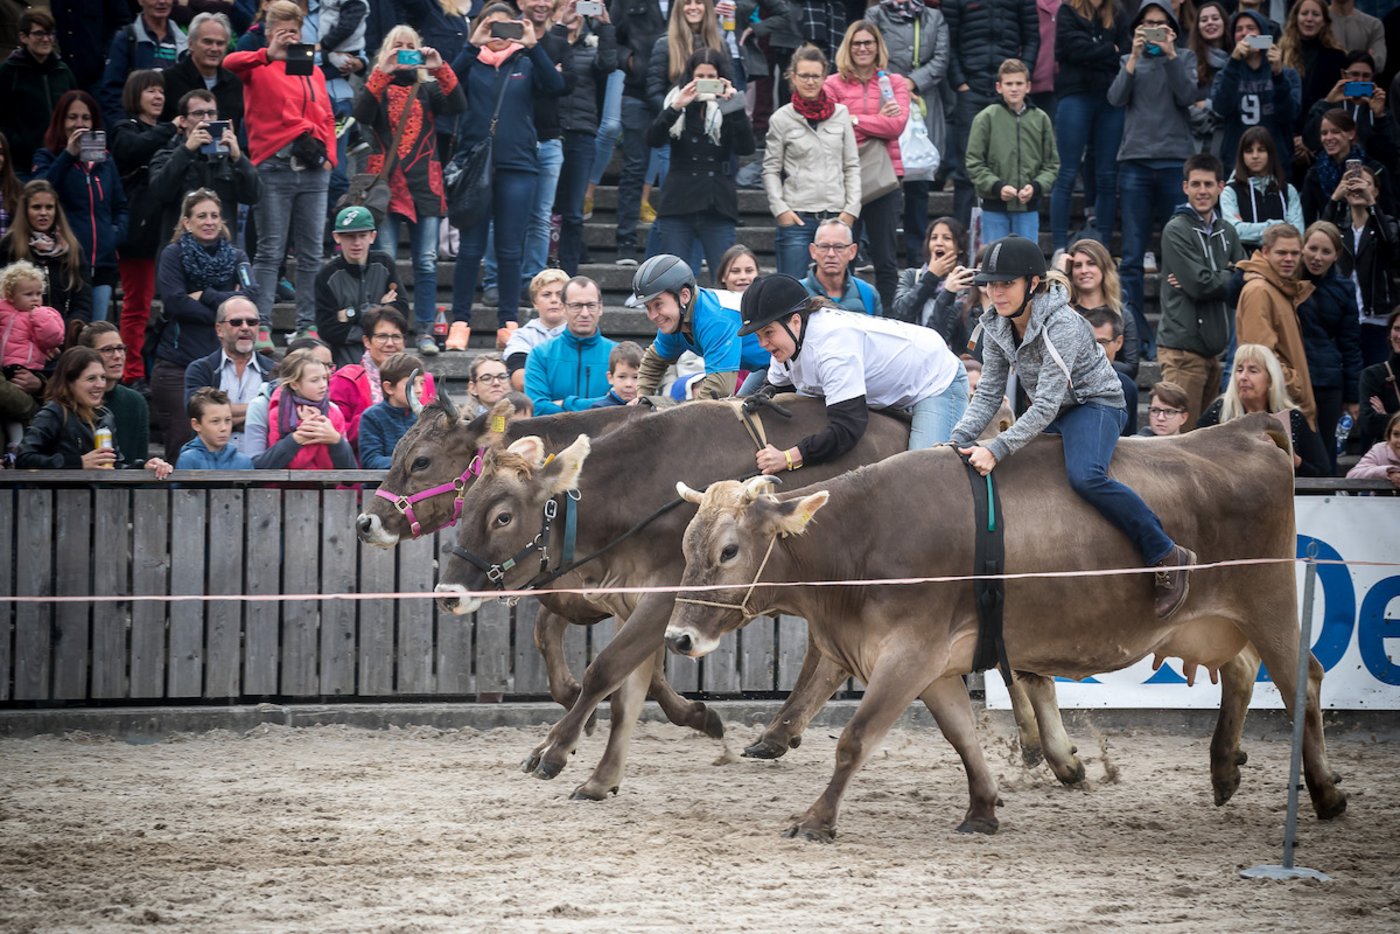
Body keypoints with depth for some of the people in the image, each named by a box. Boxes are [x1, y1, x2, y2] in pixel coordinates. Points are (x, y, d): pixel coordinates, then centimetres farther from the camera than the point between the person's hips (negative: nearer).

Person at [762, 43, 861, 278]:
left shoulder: (840, 114, 8)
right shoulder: (781, 118, 2)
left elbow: (852, 166, 11)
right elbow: (770, 170, 5)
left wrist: (851, 208, 2)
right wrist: (780, 209, -7)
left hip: (836, 216, 2)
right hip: (797, 216, -2)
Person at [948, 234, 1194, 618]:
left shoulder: (1061, 325, -27)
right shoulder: (997, 327, -4)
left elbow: (1046, 406, -31)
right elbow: (988, 394, 1)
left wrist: (997, 449, -38)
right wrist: (959, 440, -15)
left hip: (1095, 403, -9)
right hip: (1050, 414, 9)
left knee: (1085, 475, -36)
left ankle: (1168, 558, -28)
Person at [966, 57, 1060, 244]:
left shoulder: (1040, 119, 2)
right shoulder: (986, 118, -4)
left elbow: (1051, 164, 5)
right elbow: (974, 164, -4)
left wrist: (1036, 186, -12)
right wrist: (996, 186, -16)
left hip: (1028, 207, 2)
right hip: (994, 207, -2)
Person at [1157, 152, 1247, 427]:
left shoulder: (1226, 232, 14)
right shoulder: (1176, 230, -5)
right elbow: (1200, 285, -15)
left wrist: (1210, 280, -10)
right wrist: (1230, 277, 0)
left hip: (1214, 347, 7)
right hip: (1183, 347, -7)